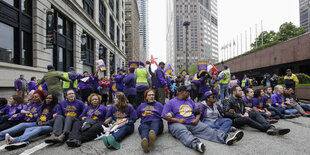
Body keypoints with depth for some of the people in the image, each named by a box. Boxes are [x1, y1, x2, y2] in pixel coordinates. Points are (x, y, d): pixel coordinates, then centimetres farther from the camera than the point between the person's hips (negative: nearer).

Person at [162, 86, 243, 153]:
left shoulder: (190, 101, 22)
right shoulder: (171, 102, 5)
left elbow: (198, 112, 21)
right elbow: (164, 116, -4)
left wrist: (196, 119, -1)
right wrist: (178, 120, -14)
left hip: (193, 123, 5)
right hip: (177, 124, -5)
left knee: (207, 129, -19)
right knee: (184, 132, -37)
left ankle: (226, 138, -37)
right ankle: (196, 145, -65)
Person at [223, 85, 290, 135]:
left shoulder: (240, 100, 17)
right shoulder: (228, 101, -9)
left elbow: (247, 107, 21)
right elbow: (226, 113, -20)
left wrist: (246, 112, -4)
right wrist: (240, 115, -20)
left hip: (241, 117, 8)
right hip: (234, 120, -7)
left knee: (255, 113, -14)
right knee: (246, 118, -35)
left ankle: (271, 128, -35)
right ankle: (267, 128, -36)